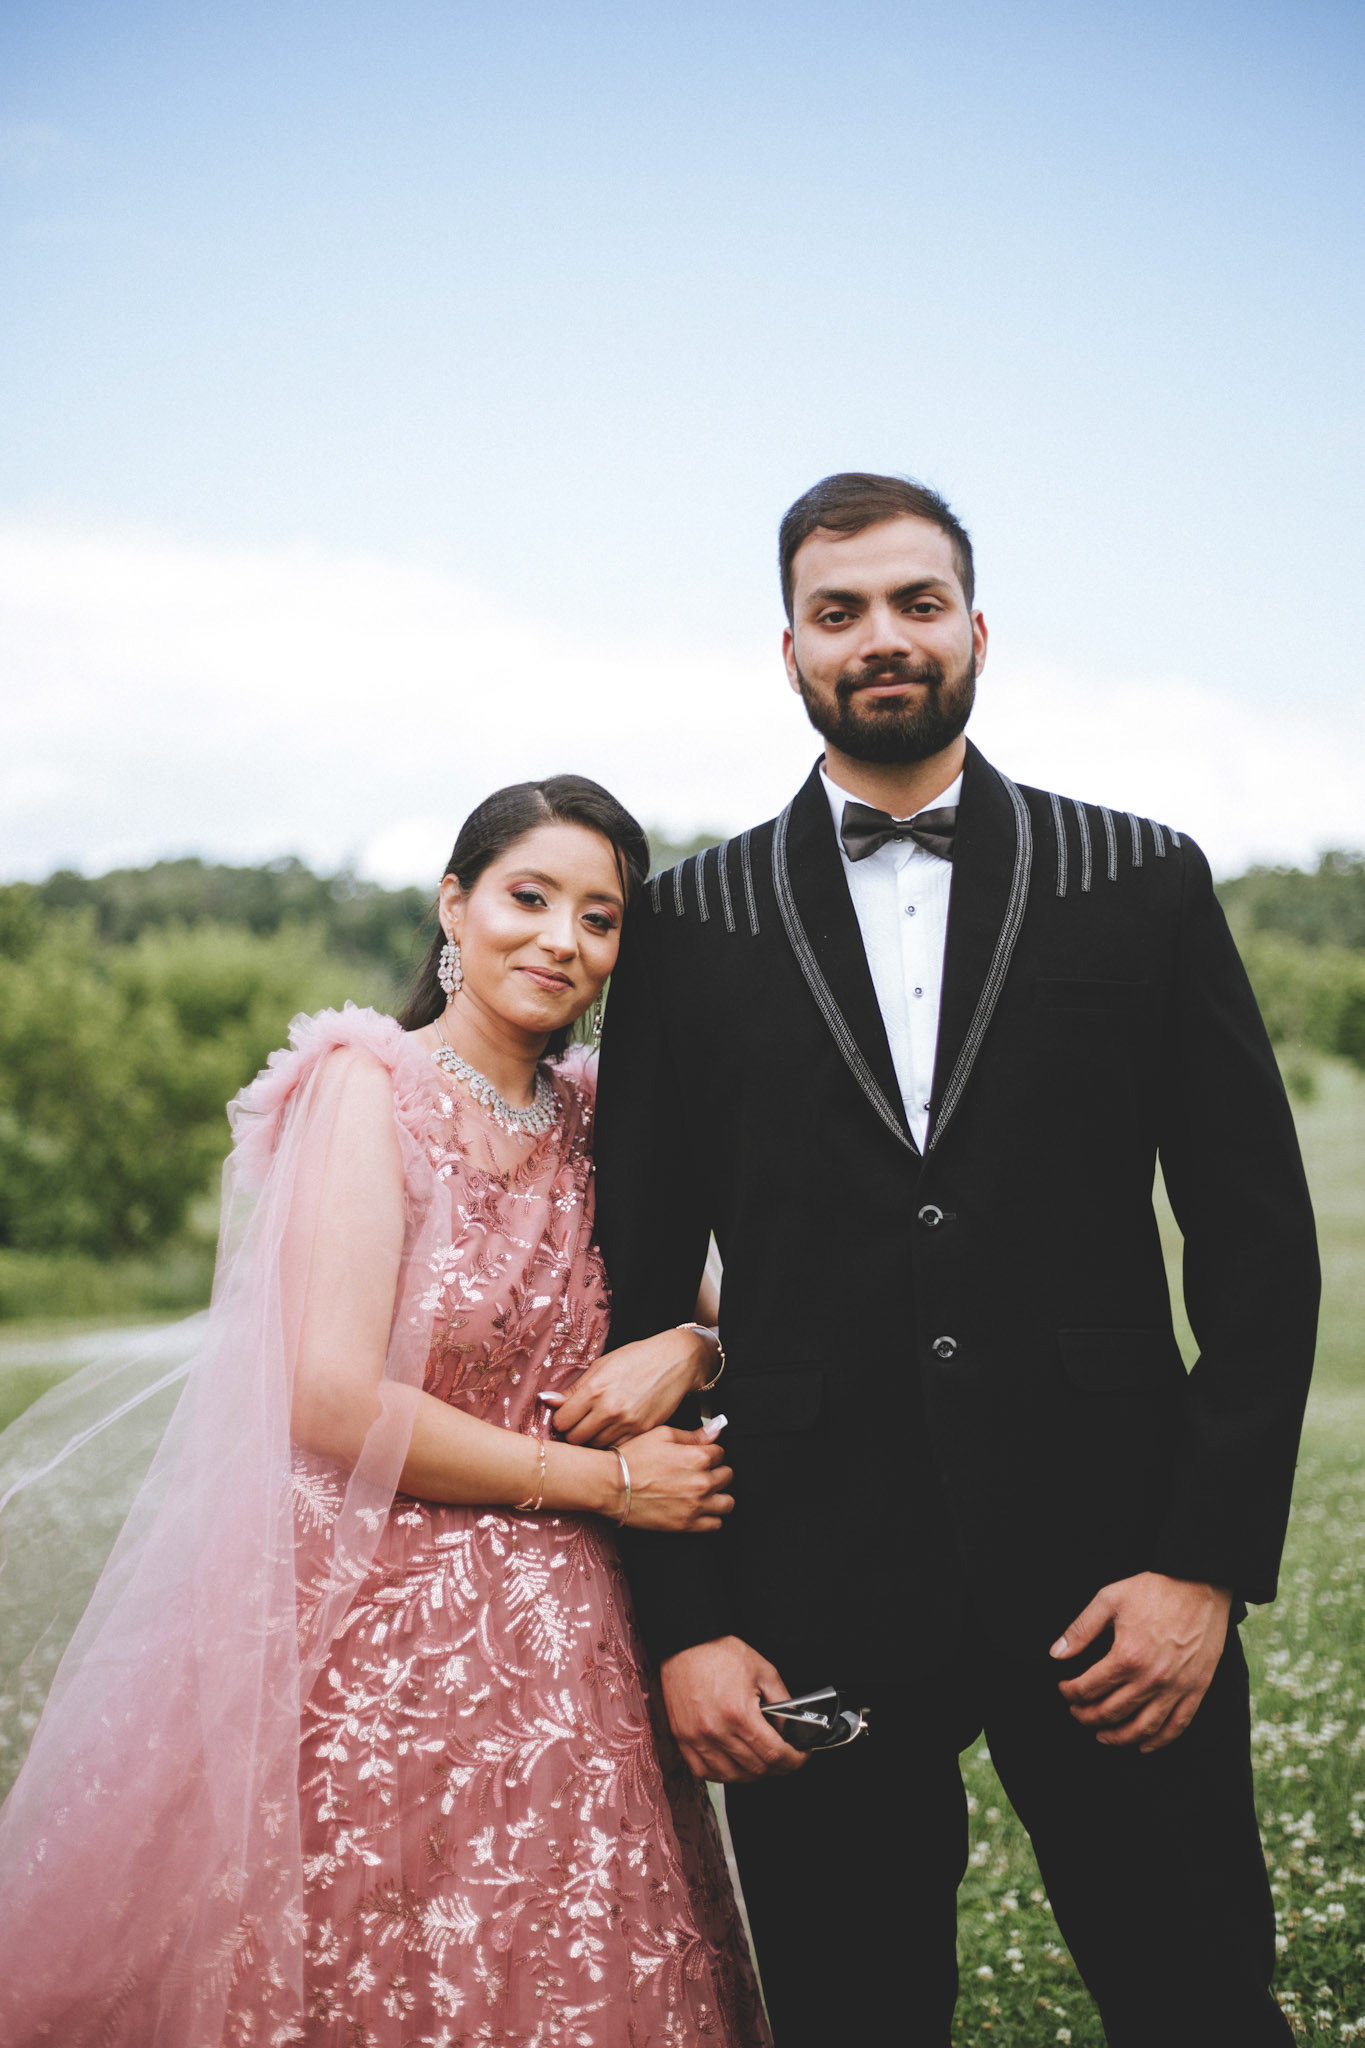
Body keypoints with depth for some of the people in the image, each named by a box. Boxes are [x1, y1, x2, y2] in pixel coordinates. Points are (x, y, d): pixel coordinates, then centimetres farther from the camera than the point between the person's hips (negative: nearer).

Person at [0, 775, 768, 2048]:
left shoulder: (588, 1117, 7)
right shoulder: (374, 1089, -11)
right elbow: (333, 1402, -18)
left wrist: (686, 1348, -9)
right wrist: (611, 1482, -12)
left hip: (551, 1643, 6)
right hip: (376, 1639, -6)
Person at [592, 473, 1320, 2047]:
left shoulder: (1143, 884, 5)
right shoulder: (693, 926, 5)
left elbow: (1259, 1245, 3)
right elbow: (638, 1293, 4)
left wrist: (1210, 1564, -5)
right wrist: (681, 1622, -1)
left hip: (1112, 1577, 0)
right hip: (813, 1604, 1)